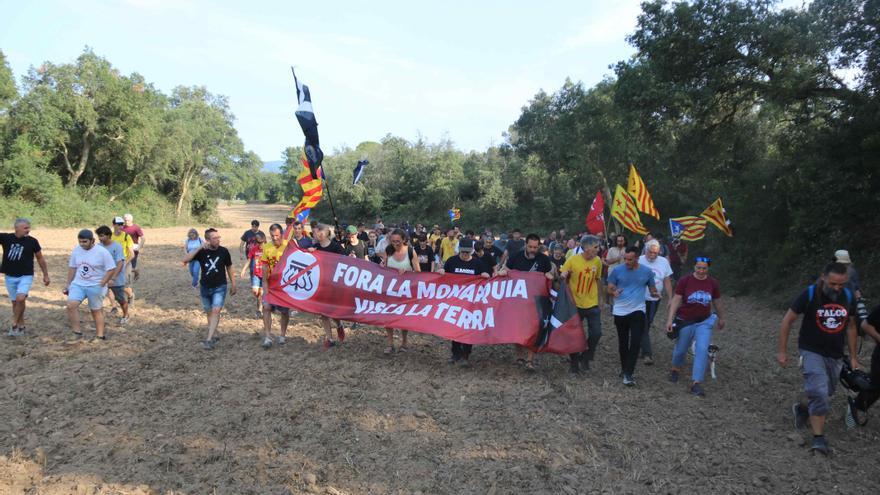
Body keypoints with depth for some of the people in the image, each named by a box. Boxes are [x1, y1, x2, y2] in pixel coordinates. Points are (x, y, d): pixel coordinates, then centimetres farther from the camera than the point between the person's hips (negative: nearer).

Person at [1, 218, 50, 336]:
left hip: (26, 276, -3)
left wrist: (45, 275, 6)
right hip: (10, 276, 3)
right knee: (15, 302, 10)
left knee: (20, 298, -21)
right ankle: (21, 326, 24)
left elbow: (40, 259, 4)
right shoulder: (6, 238, -4)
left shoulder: (32, 241, -6)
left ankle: (14, 324, -4)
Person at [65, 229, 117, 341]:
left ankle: (100, 336, 17)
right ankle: (77, 332, -8)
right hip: (78, 284, 4)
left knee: (96, 310, 5)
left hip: (95, 286, -4)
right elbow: (72, 268, 13)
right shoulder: (76, 250, 2)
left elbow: (111, 269, -11)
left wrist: (101, 284, -16)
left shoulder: (102, 252, -13)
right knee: (71, 305, -17)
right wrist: (68, 284, 12)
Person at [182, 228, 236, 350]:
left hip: (220, 287, -2)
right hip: (205, 287, 2)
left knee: (216, 311, -16)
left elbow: (229, 268, 5)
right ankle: (212, 336, 30)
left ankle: (209, 340, -18)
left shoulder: (224, 251, -7)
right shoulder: (201, 252, -7)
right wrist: (199, 248, -27)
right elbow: (185, 260, -20)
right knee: (209, 312, 14)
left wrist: (233, 284, 7)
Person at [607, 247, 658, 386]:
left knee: (635, 342, -11)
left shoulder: (647, 272, -2)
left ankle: (628, 373, -6)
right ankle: (624, 368, 34)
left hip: (637, 311, -1)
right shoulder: (617, 270, -5)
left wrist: (655, 294, -15)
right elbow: (609, 289, 0)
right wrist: (614, 292, -24)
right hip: (620, 311, 1)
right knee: (623, 342, 14)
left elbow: (652, 289, 9)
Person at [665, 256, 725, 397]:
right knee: (681, 349, 14)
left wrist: (721, 318, 23)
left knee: (702, 350, -11)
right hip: (685, 322, -1)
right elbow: (676, 300, -12)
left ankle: (696, 383, -7)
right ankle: (675, 369, 44)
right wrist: (670, 319, -17)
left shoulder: (713, 283, -4)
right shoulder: (684, 281, -13)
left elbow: (717, 303, 11)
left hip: (704, 322, 1)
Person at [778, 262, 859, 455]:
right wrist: (782, 351, -8)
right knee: (820, 393, -18)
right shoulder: (810, 294, -16)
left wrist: (853, 357, 11)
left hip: (835, 355, 5)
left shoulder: (848, 296, -3)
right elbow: (787, 320, -8)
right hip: (811, 351, -5)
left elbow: (850, 326, 10)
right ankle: (818, 438, -7)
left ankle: (802, 410, 41)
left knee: (826, 396, 13)